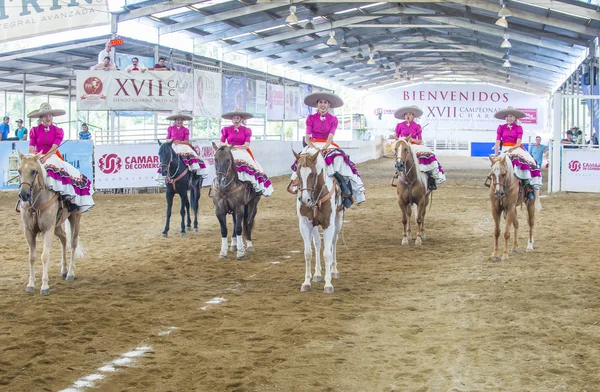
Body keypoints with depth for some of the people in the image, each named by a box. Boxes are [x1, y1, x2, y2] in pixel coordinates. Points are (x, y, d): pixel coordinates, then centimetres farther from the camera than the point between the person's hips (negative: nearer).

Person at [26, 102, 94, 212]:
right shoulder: (35, 131, 5)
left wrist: (45, 157, -26)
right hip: (37, 159, 0)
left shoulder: (58, 131, 4)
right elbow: (31, 149, -3)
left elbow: (54, 147, -10)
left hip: (53, 158, 0)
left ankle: (71, 199, -30)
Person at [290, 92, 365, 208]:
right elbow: (307, 138, -3)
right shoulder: (311, 118, 3)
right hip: (313, 145, 1)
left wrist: (323, 148, -27)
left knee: (341, 161, -27)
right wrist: (314, 148, -23)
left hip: (328, 146, -1)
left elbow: (330, 136, -8)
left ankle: (347, 193, -27)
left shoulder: (333, 119, 4)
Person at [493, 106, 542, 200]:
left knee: (528, 162, -25)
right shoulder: (501, 127, 11)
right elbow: (498, 141, 2)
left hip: (517, 149, 1)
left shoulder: (518, 128, 9)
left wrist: (512, 148, -20)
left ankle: (528, 186, -28)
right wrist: (496, 154, -9)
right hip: (505, 149, -1)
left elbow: (518, 142, -2)